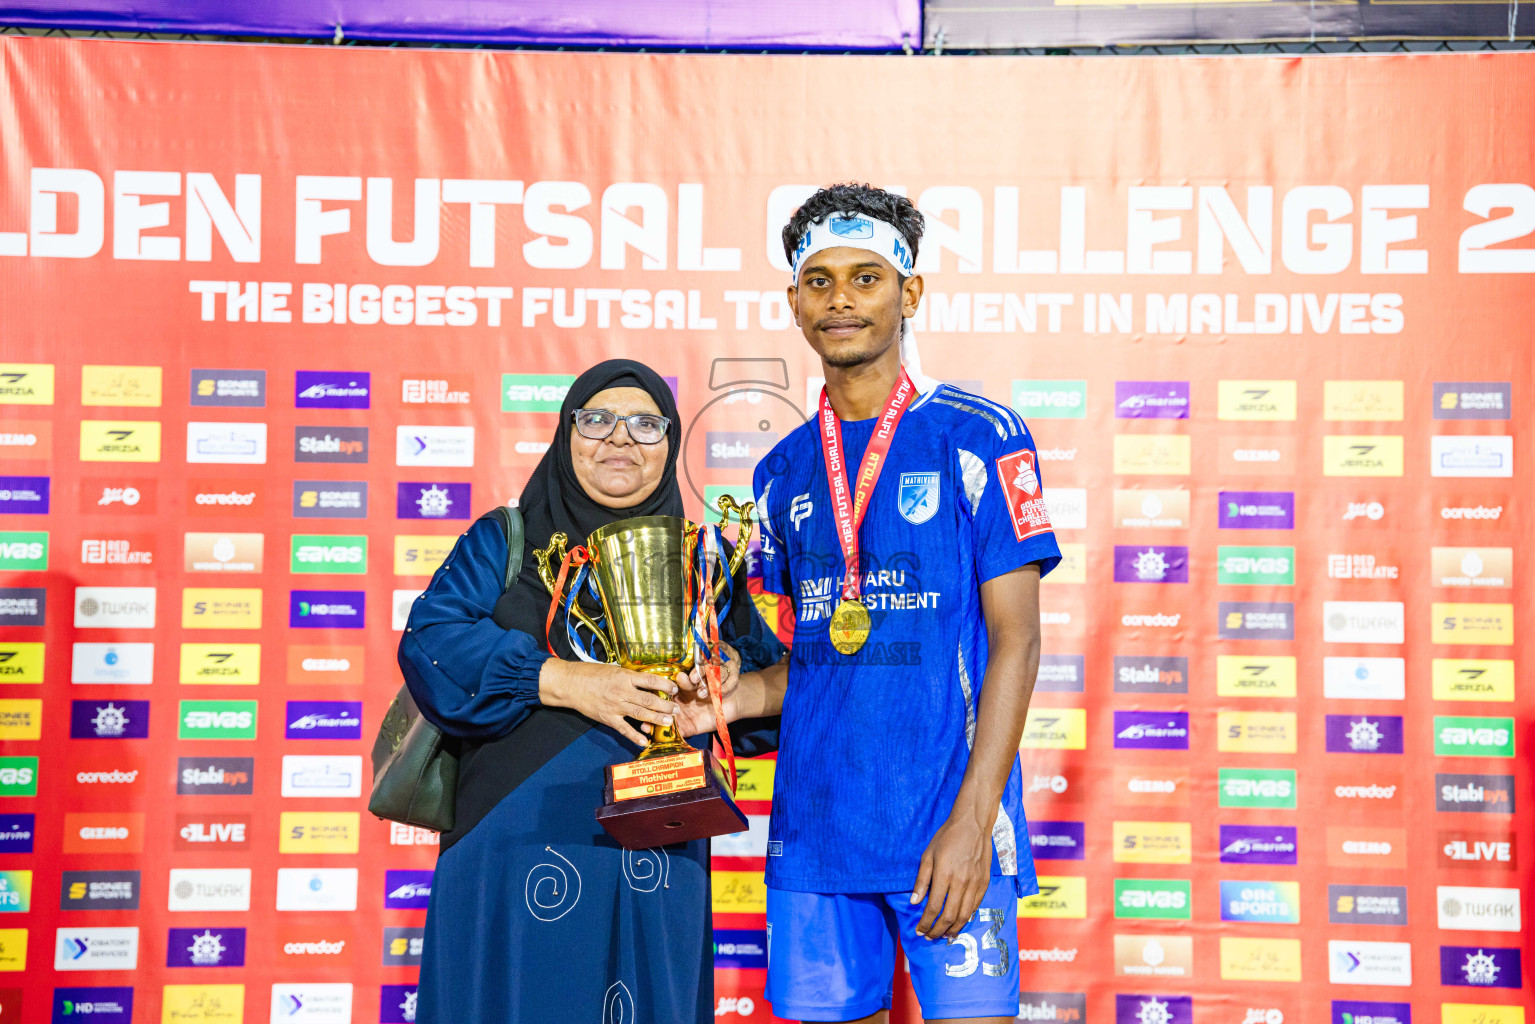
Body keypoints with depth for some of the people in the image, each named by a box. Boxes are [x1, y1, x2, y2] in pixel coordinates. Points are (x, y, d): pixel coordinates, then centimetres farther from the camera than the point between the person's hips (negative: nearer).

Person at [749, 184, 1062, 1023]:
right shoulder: (784, 471, 12)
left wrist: (972, 821, -14)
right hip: (814, 823, 4)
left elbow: (1014, 640, -7)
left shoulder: (978, 437, -3)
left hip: (947, 826, -4)